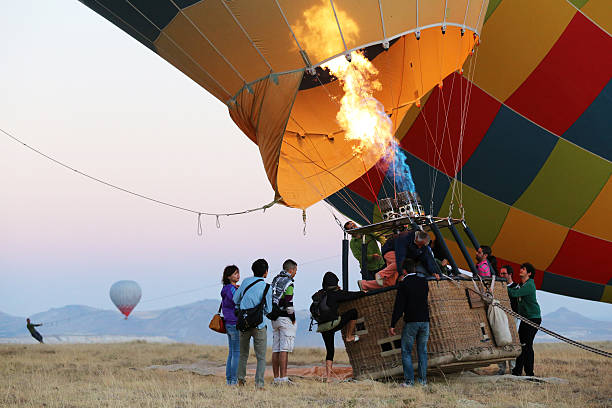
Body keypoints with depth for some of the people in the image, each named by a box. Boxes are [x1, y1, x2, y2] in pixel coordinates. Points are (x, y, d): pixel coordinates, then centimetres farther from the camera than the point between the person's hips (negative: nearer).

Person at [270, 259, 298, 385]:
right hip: (285, 318, -8)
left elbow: (270, 300, 16)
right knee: (285, 349, -9)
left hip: (275, 318, 8)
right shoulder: (288, 282, -12)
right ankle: (283, 378, -12)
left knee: (276, 349, 7)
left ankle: (276, 378, 8)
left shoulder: (275, 280, 14)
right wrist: (293, 318, -8)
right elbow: (288, 303, -18)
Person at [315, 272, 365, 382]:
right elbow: (351, 295, 2)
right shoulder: (335, 294, -6)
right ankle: (349, 337, 19)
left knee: (330, 351, 13)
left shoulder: (320, 294, 9)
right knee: (353, 312, 11)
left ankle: (328, 376, 6)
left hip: (322, 327, 6)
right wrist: (363, 293, 21)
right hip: (333, 324, -6)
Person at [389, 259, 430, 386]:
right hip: (425, 320, 4)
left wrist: (392, 325, -7)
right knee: (422, 350, 12)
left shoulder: (404, 283, -8)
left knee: (406, 351, 3)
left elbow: (399, 306, -10)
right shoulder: (424, 280, 4)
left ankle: (409, 380, -4)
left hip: (411, 322, -4)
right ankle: (423, 379, 9)